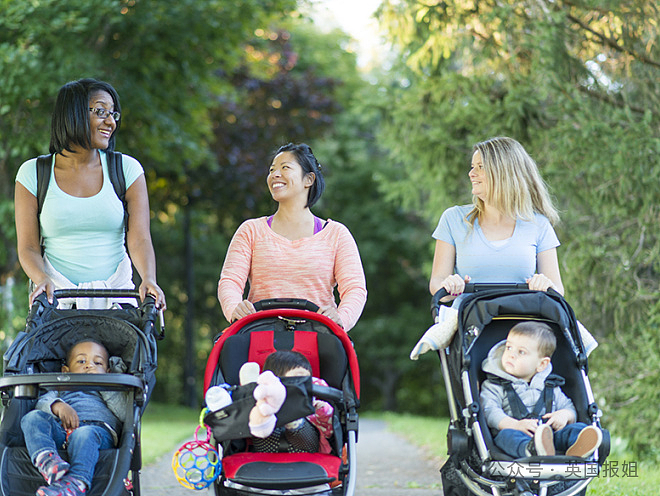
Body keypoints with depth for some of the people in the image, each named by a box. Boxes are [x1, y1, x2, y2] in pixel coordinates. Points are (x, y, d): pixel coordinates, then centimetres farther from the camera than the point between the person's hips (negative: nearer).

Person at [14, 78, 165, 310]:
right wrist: (43, 279, -19)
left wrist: (148, 279, -23)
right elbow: (28, 247, 2)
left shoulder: (127, 169, 6)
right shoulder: (33, 174, 5)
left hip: (116, 293, 0)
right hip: (56, 295, 0)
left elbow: (140, 239, -3)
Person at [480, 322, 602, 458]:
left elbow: (570, 408, 27)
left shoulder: (549, 387, 27)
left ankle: (576, 448, -59)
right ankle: (531, 450, -71)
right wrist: (516, 425, -21)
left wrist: (565, 414, -1)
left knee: (578, 428, -22)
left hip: (552, 437, 3)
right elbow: (490, 412, -2)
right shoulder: (494, 386, 16)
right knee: (507, 434, -37)